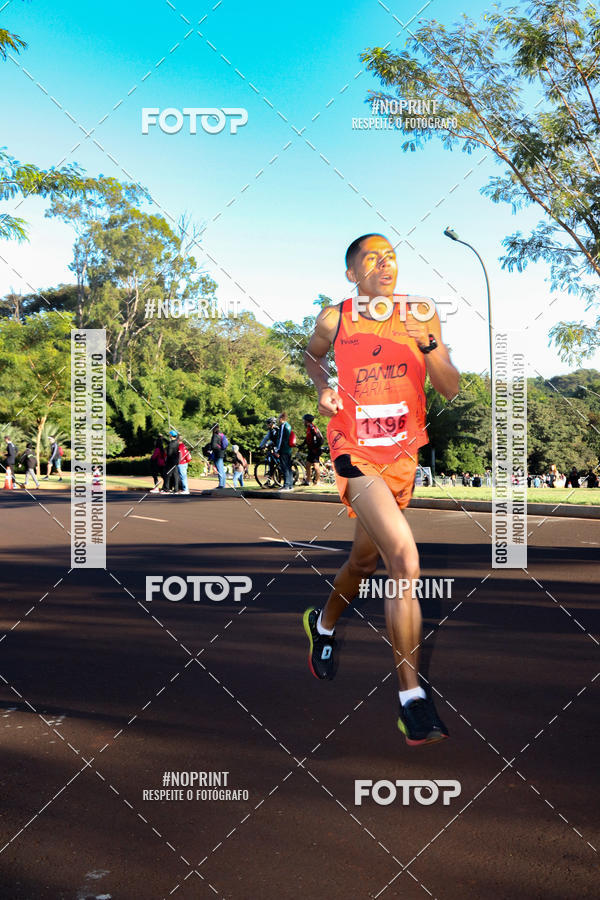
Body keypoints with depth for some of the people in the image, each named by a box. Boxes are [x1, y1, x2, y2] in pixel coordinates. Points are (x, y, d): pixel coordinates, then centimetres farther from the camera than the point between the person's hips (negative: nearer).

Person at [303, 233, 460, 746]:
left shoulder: (420, 317, 1)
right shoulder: (335, 319, -3)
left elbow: (451, 390, -3)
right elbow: (311, 356, 19)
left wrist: (427, 344, -20)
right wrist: (324, 387, -1)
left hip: (403, 452, 4)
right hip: (356, 452, -4)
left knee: (366, 559, 21)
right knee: (405, 559, -23)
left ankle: (325, 624, 53)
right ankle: (412, 696, -16)